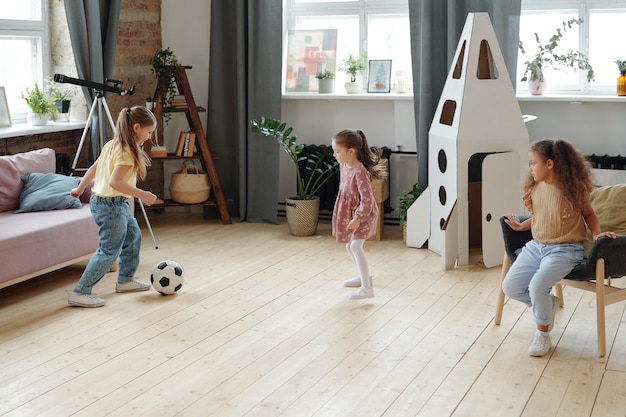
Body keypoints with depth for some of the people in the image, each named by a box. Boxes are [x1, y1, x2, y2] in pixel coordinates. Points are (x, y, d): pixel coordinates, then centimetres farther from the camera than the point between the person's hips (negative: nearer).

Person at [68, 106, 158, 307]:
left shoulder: (112, 145, 8)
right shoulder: (127, 152, -20)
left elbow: (93, 168, 16)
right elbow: (115, 182, -30)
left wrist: (80, 189, 26)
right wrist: (142, 195, -26)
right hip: (111, 205, -11)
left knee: (133, 237, 23)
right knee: (109, 251, -4)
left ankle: (125, 280, 35)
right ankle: (80, 293, -1)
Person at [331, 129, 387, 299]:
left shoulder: (360, 172, -29)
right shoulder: (343, 165, -3)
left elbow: (366, 200, -27)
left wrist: (358, 219, -29)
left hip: (363, 214, -9)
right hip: (350, 212, 9)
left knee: (356, 246, -18)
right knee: (350, 246, 19)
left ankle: (367, 288, -15)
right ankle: (363, 276, 40)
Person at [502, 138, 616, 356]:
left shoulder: (573, 188, -12)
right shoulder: (536, 187, 2)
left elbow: (589, 214, 3)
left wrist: (597, 233, -13)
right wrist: (521, 225, 11)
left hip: (565, 250, -6)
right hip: (535, 246, 7)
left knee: (537, 285, -30)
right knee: (510, 287, -6)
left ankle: (542, 334, -5)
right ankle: (548, 303, 22)